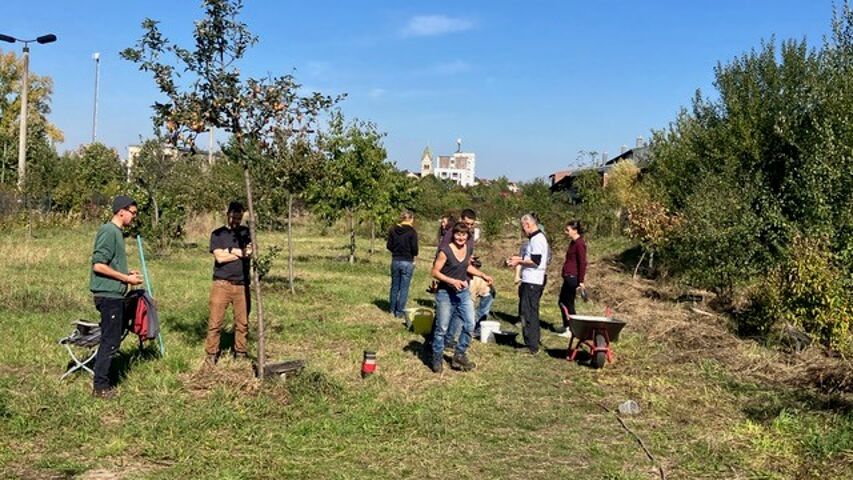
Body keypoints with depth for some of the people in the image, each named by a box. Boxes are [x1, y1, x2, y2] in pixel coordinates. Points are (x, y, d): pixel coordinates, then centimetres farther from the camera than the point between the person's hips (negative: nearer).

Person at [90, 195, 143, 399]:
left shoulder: (117, 232, 15)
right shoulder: (109, 232, -15)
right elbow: (98, 265, -21)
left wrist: (127, 273, 10)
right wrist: (126, 278, -16)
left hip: (114, 294, 10)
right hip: (108, 294, -10)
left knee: (111, 339, 16)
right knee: (110, 342, -4)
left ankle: (101, 381, 25)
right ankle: (100, 387, 5)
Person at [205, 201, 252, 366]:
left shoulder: (245, 232, 12)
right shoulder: (217, 234, 4)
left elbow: (250, 253, -2)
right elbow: (219, 257, -9)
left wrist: (230, 250, -9)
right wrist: (241, 253, -3)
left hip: (242, 284, 3)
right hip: (222, 284, -3)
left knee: (242, 322, 6)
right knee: (215, 322, -3)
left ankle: (241, 353, 17)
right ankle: (211, 354, 5)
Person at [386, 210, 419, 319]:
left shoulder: (393, 230, -1)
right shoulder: (412, 231, -14)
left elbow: (389, 246, 2)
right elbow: (415, 249, -15)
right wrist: (413, 254, 7)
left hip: (395, 261, 4)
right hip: (407, 262, -4)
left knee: (394, 286, 18)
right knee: (404, 288, 5)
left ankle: (392, 309, 27)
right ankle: (399, 312, 8)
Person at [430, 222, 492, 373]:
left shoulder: (468, 249, 2)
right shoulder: (445, 251, -17)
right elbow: (435, 272, -15)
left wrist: (483, 275, 13)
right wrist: (452, 281, -23)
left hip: (464, 292, 6)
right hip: (445, 293, -6)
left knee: (469, 325, 3)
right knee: (442, 328, 2)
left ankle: (459, 356, 19)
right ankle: (437, 359, 17)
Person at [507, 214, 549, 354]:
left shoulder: (537, 239, -15)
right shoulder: (535, 238, 17)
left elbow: (535, 261, -22)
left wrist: (518, 261, -11)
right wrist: (519, 258, 16)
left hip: (533, 283, -11)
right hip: (530, 281, 11)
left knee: (528, 313, -8)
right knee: (531, 312, 16)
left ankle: (532, 346, -5)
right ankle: (533, 344, 24)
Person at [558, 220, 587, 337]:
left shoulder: (579, 244, -16)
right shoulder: (573, 242, 14)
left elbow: (583, 263, -19)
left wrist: (581, 281, -19)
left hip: (573, 278, -10)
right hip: (568, 277, 10)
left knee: (568, 303, -3)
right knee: (562, 302, 17)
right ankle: (567, 327, 28)